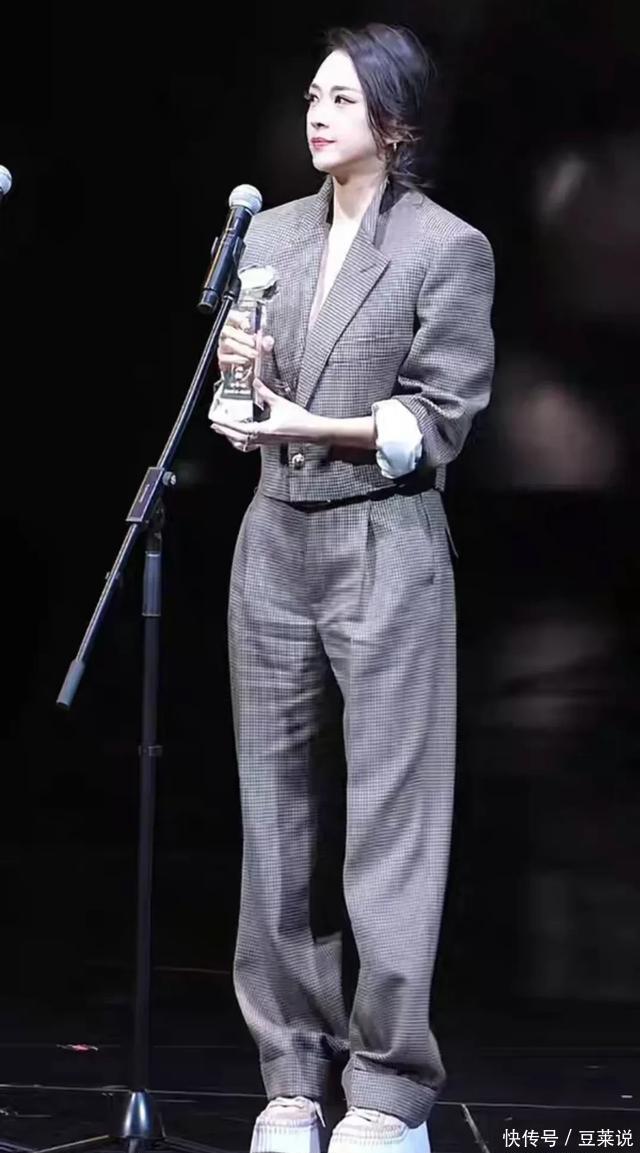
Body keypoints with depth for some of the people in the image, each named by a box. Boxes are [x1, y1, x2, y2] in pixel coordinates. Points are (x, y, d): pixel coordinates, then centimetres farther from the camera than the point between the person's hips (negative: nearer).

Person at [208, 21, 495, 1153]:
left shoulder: (448, 248, -3)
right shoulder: (272, 233, 13)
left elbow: (439, 418, -7)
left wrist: (319, 427, -19)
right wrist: (235, 369, -4)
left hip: (386, 546, -5)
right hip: (275, 542, 5)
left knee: (389, 823, -5)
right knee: (279, 818, 6)